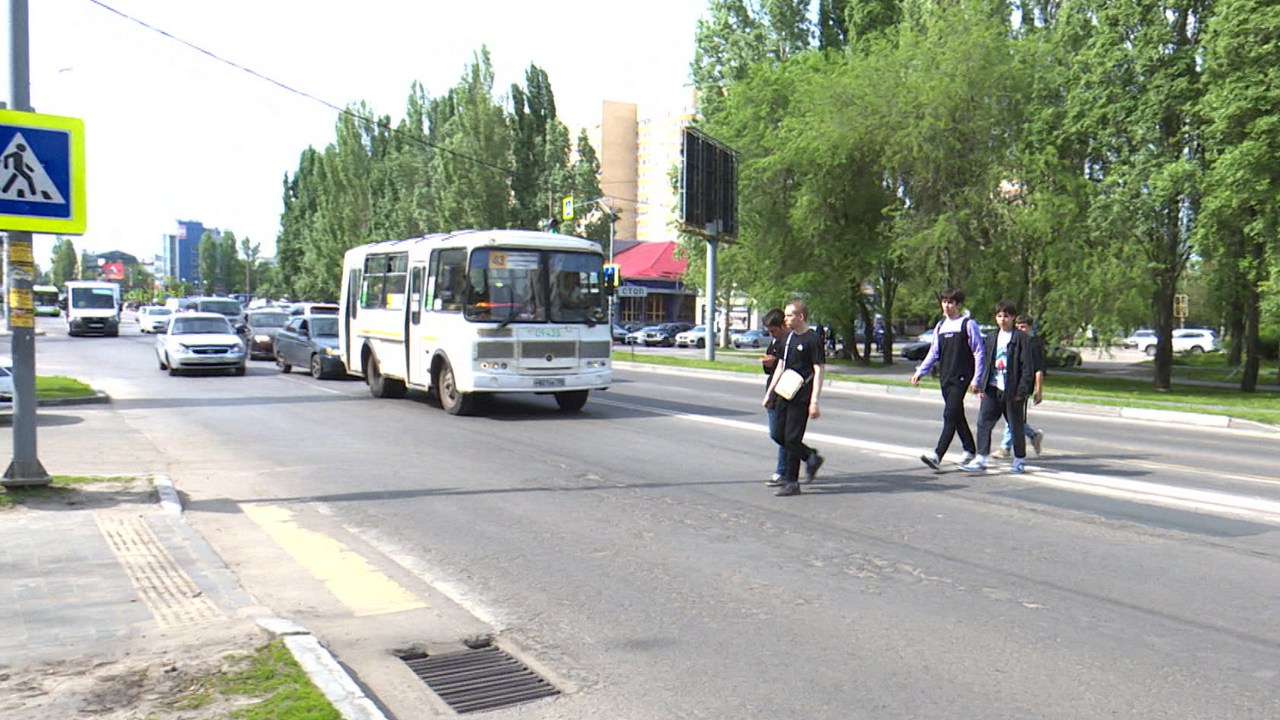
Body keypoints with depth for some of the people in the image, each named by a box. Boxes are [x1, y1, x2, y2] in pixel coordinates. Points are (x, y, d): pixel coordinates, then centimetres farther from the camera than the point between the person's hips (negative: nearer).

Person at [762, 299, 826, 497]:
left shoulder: (813, 340, -10)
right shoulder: (788, 337, 13)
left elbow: (818, 371, -12)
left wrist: (814, 401, -18)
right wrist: (770, 392, 19)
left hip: (800, 397, -8)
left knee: (792, 438, -6)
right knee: (777, 435, 8)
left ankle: (791, 482, 4)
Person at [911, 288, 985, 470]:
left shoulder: (968, 324, -4)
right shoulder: (940, 326, 13)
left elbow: (978, 352, -5)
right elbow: (933, 352, 18)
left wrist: (975, 379, -9)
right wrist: (920, 371, 7)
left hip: (961, 378, -7)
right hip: (945, 377, 7)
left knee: (951, 415, -14)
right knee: (957, 416, 13)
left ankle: (937, 455, -21)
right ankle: (970, 449, 28)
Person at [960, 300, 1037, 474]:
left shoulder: (1022, 338, -5)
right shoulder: (992, 338, 14)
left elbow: (1028, 367, -7)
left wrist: (1021, 391, -12)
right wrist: (981, 386, 10)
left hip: (1012, 391, -5)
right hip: (992, 389, 5)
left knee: (1016, 426, 6)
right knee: (983, 423, -4)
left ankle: (1020, 460, 21)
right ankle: (980, 460, -3)